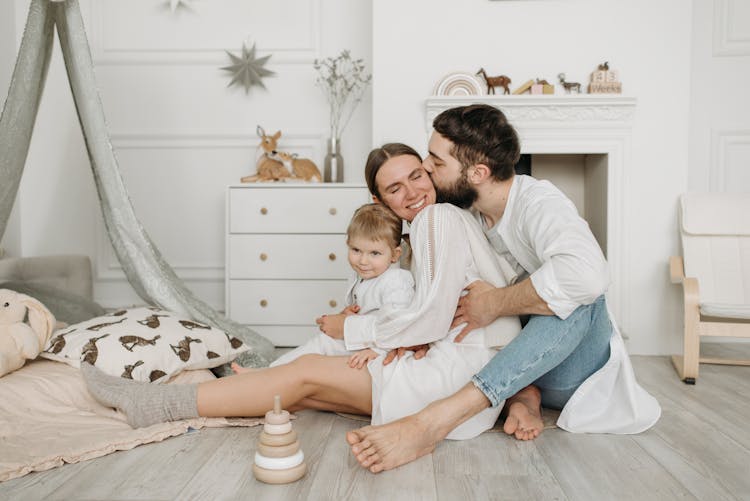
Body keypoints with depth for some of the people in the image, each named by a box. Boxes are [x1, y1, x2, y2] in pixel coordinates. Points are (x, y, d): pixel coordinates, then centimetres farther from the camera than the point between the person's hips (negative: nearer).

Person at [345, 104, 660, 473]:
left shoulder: (538, 203, -23)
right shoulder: (469, 213, -1)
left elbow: (587, 273, -44)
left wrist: (494, 303, -33)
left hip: (574, 366, -6)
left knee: (577, 300, -37)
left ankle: (432, 422, -49)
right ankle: (522, 396, -19)